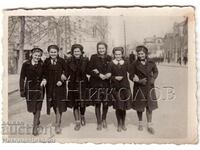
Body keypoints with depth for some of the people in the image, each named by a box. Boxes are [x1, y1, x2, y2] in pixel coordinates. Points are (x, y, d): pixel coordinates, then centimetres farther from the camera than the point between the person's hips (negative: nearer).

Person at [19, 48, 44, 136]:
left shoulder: (42, 65, -1)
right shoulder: (26, 64, -2)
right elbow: (22, 78, 0)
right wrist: (22, 90, -3)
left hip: (39, 88, -1)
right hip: (29, 88, 1)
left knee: (37, 108, -2)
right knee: (31, 107, 11)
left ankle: (35, 127, 7)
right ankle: (37, 121, 41)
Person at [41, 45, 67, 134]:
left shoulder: (61, 61, -2)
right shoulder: (46, 62, 3)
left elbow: (66, 72, 0)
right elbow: (45, 73, 6)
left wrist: (62, 80, -12)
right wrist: (44, 79, -14)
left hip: (60, 86, -2)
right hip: (50, 86, 2)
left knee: (59, 105, -4)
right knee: (54, 105, 11)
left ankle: (57, 125, 1)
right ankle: (58, 121, 32)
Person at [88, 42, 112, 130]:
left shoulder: (109, 58, 6)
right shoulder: (93, 57, 0)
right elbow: (89, 70, -4)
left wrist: (109, 74, -12)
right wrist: (99, 75, -14)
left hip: (107, 84, 2)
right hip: (96, 84, -2)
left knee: (106, 103, 5)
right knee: (97, 104, 1)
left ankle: (104, 119, 31)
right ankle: (99, 122, 17)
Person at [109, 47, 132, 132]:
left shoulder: (126, 63, 6)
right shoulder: (111, 64, 1)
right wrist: (115, 78, -16)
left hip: (125, 87, 1)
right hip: (115, 88, -1)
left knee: (124, 107, 8)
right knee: (118, 107, 3)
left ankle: (123, 124, 26)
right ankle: (119, 124, 20)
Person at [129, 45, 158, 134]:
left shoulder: (151, 63, 0)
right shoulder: (135, 64, -5)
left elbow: (156, 71, 14)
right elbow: (131, 76, -2)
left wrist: (153, 78, -6)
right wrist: (139, 81, -17)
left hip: (149, 87, 1)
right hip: (139, 87, -1)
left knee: (149, 106, 2)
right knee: (139, 106, 10)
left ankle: (149, 125, 13)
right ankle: (140, 123, 31)